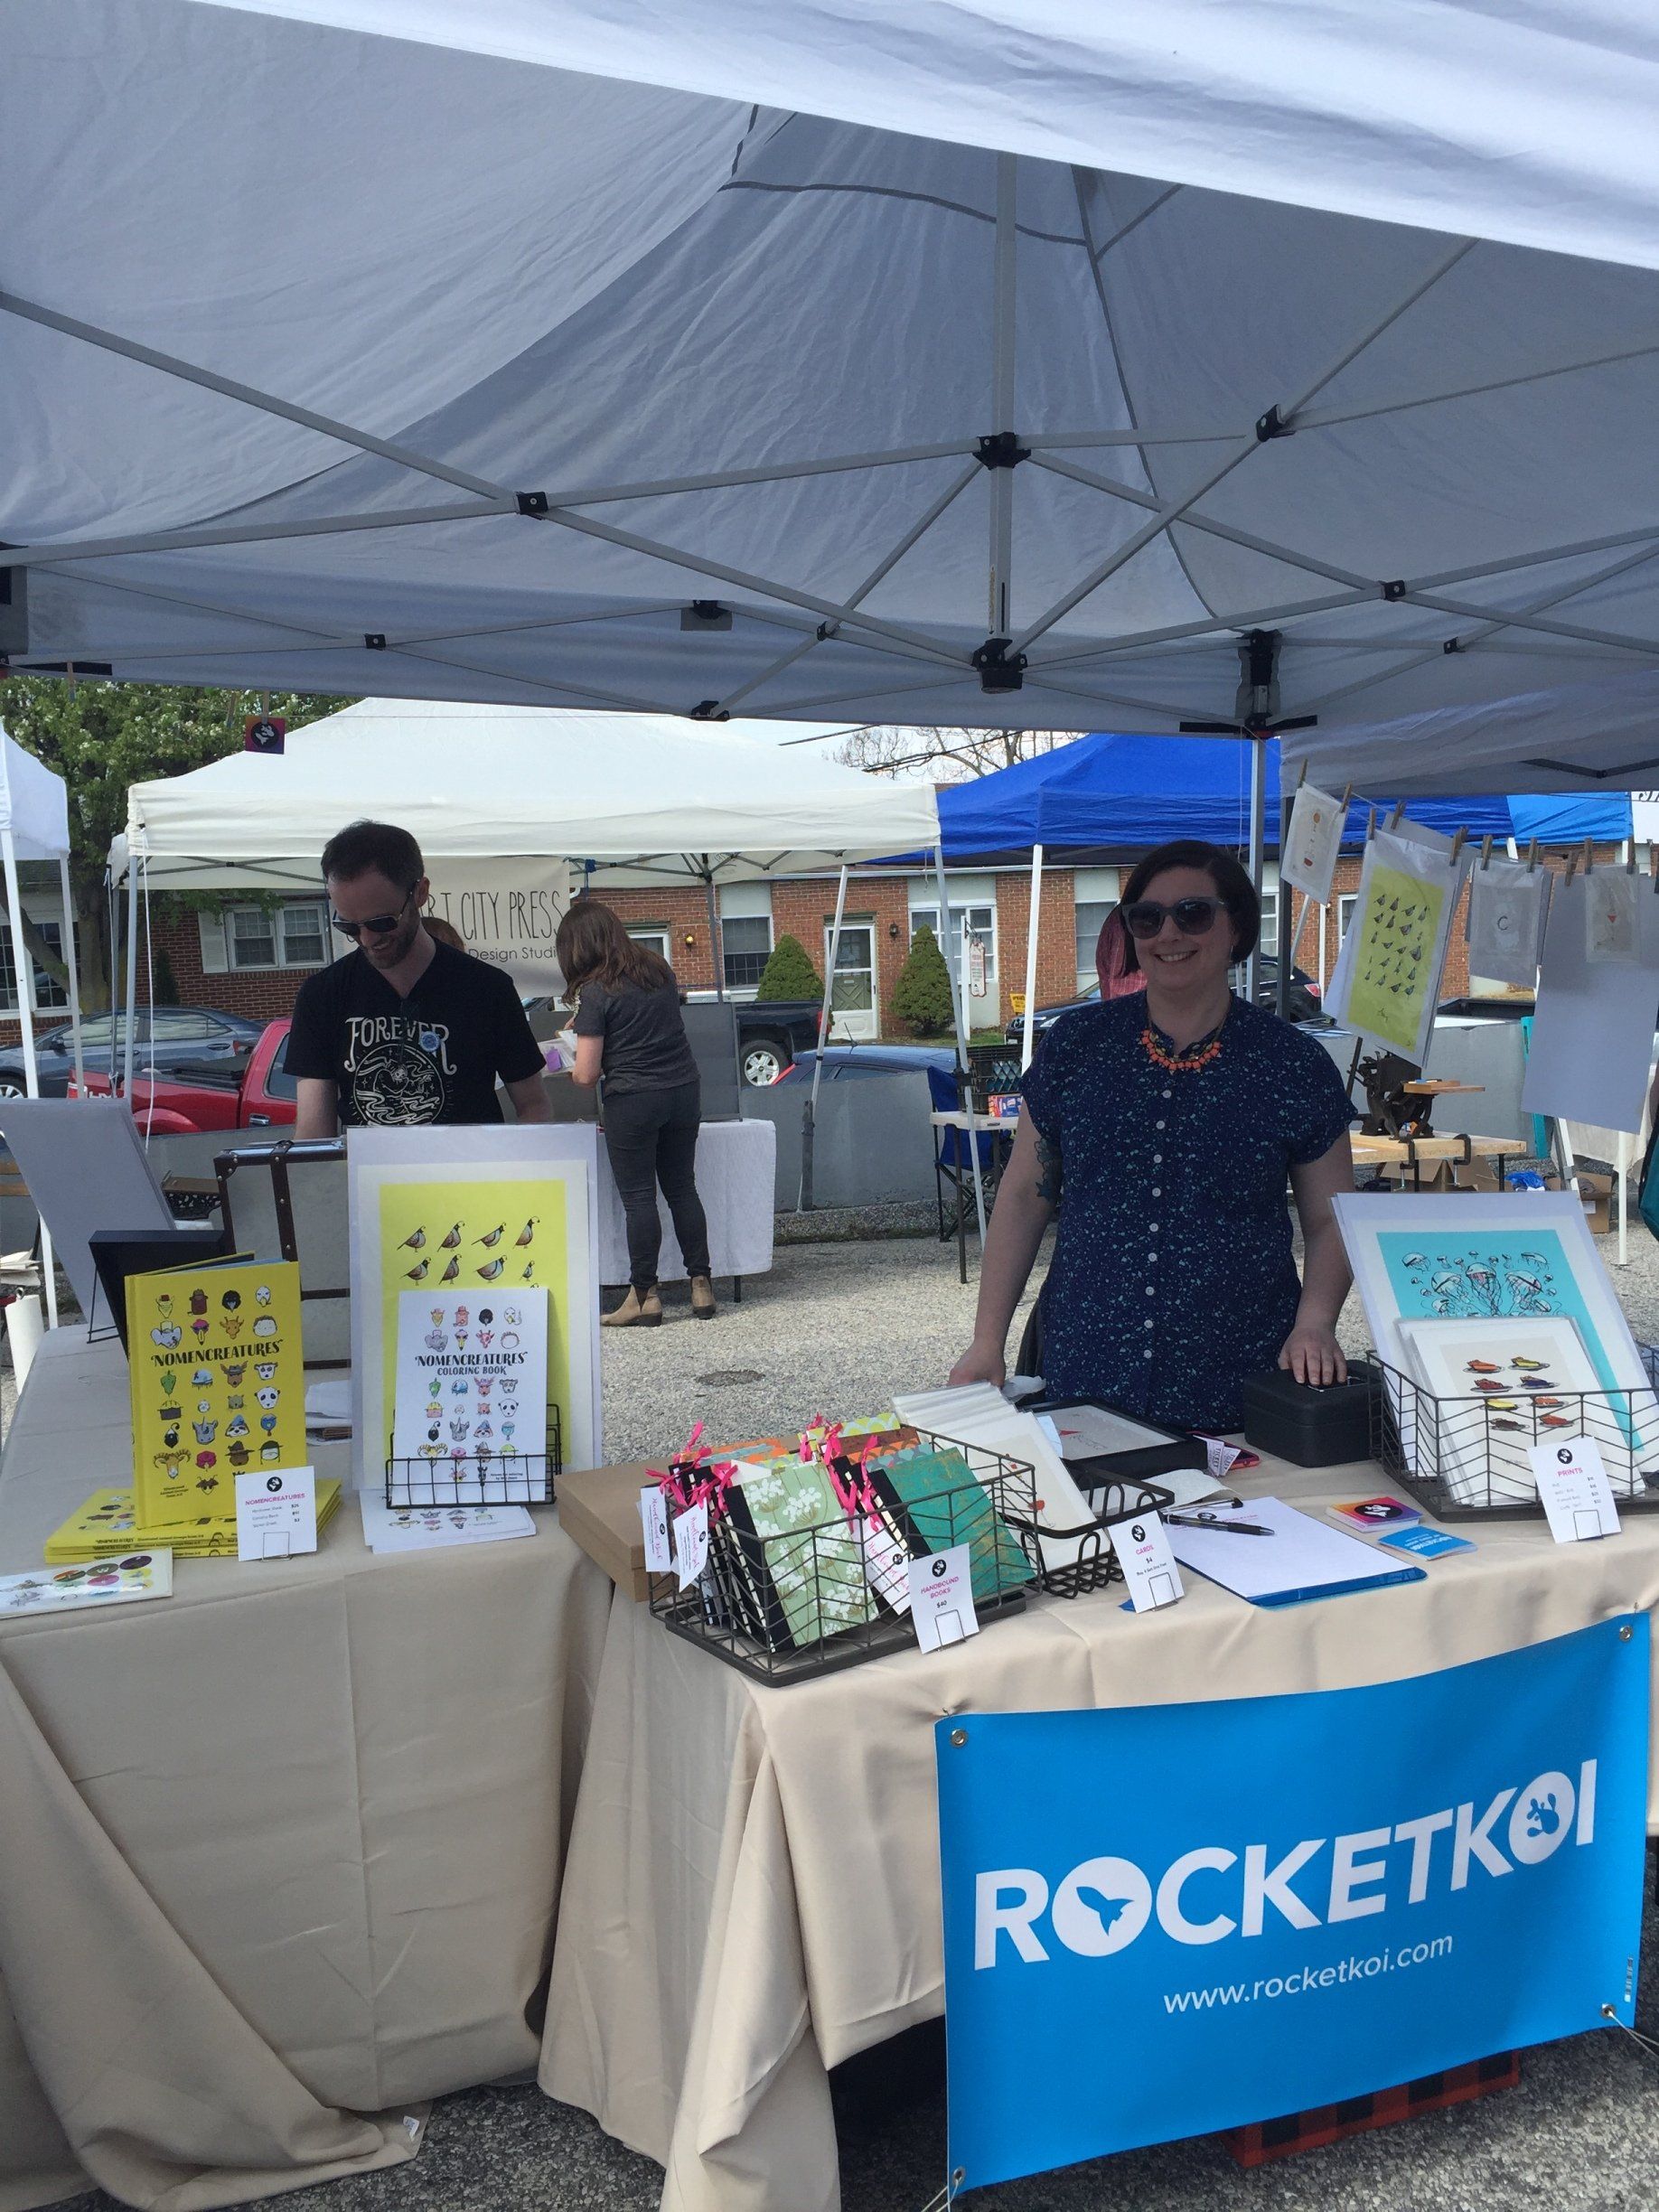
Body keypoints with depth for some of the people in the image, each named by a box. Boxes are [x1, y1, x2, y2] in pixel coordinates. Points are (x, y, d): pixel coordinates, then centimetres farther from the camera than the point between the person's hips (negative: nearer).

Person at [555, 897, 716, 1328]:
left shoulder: (596, 992, -12)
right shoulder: (659, 969, 6)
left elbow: (587, 1073, -14)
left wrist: (571, 1068, 11)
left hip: (632, 1099, -6)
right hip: (684, 1090, 6)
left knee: (638, 1198, 3)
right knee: (682, 1189, 14)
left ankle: (645, 1296, 8)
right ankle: (701, 1285, 16)